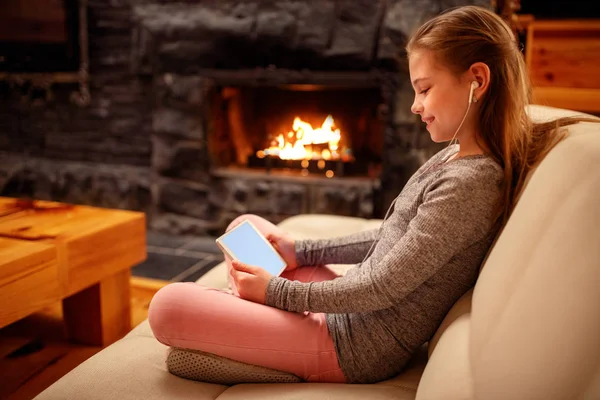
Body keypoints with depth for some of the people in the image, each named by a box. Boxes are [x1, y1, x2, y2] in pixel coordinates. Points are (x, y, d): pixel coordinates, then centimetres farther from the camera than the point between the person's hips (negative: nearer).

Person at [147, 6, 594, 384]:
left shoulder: (469, 181, -24)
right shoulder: (455, 157, 5)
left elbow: (381, 287, -22)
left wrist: (277, 290, -13)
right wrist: (300, 251, 8)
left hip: (359, 346, -10)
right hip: (355, 306, 10)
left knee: (168, 306, -19)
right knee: (245, 226, 19)